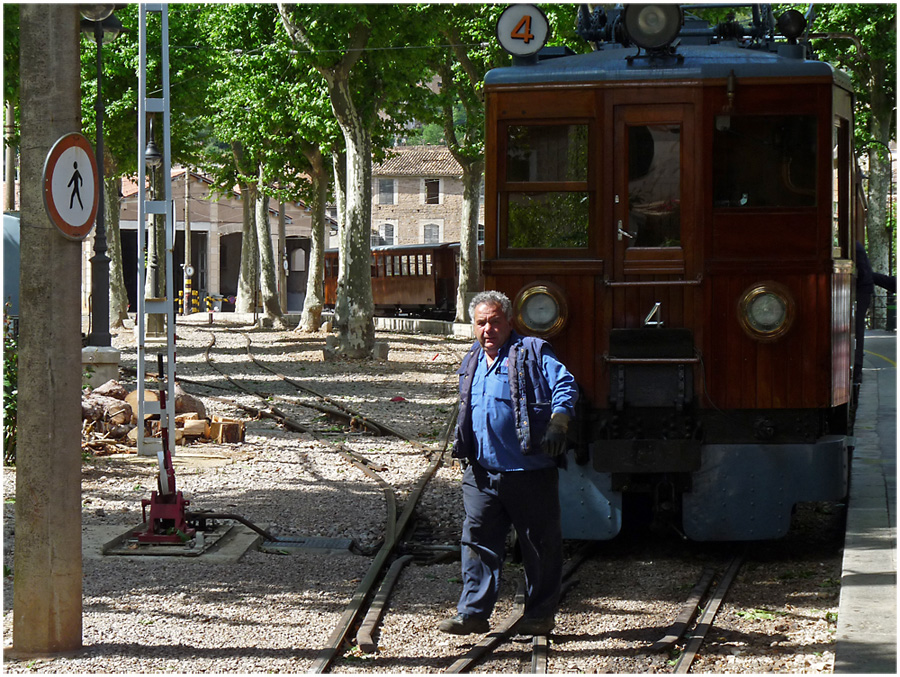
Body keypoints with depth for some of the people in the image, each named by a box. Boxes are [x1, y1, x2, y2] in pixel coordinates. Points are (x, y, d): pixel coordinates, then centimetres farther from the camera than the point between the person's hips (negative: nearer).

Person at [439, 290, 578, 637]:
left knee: (539, 543, 4)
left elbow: (565, 386, -13)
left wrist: (557, 425, -27)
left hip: (529, 471, -5)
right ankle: (473, 612, 6)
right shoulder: (472, 362, 16)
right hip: (482, 472, 5)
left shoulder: (533, 353, -4)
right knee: (478, 540, 2)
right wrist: (463, 448, 19)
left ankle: (540, 614, 14)